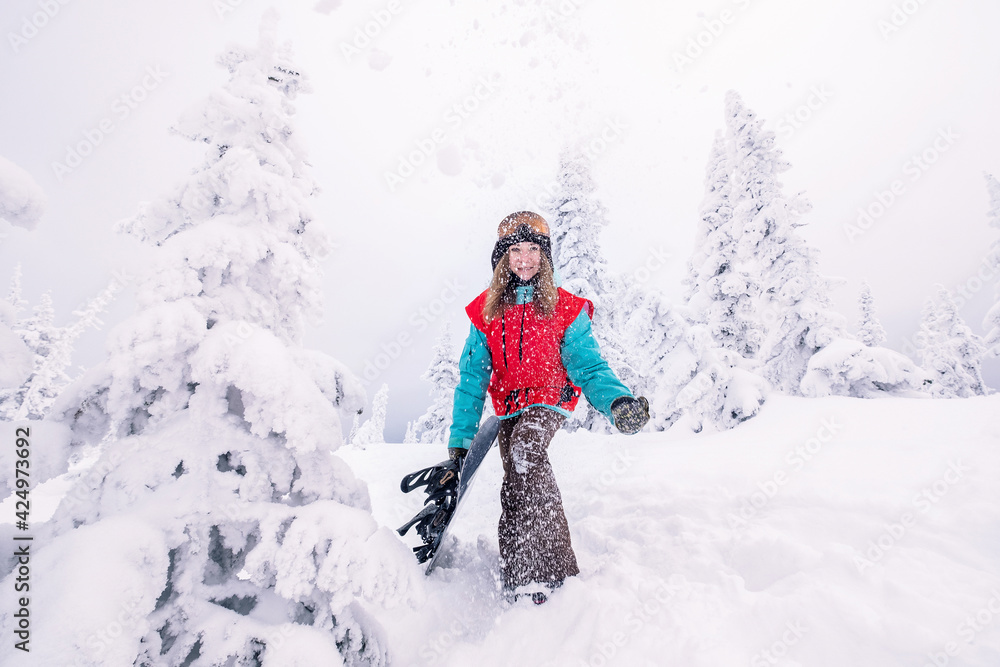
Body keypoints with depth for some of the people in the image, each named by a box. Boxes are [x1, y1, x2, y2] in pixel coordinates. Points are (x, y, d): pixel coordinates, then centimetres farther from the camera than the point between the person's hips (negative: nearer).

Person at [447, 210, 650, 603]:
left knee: (525, 451, -30)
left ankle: (551, 568, -25)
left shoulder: (566, 309, -3)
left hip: (549, 399, -4)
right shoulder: (486, 311, 3)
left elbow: (587, 365, -6)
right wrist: (460, 437, -4)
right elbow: (472, 377, 2)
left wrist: (617, 401, -28)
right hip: (509, 408, 4)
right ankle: (517, 575, 21)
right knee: (516, 486, 1)